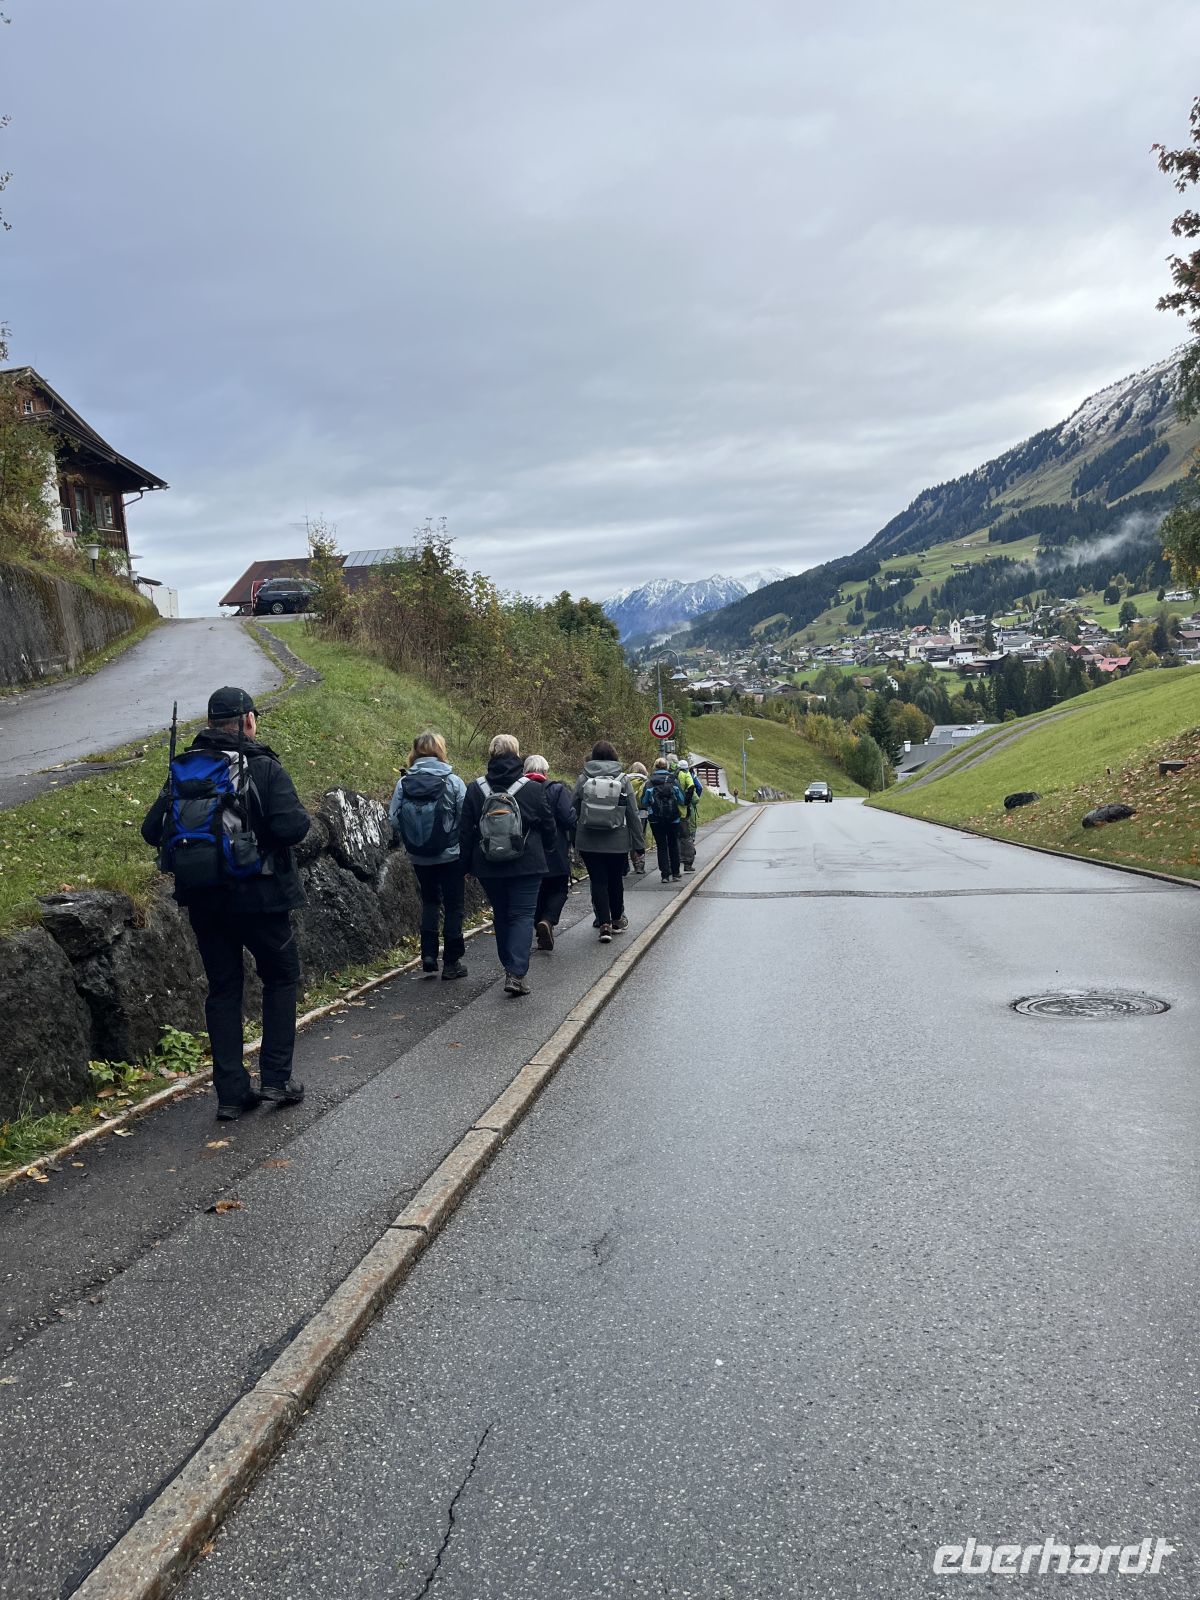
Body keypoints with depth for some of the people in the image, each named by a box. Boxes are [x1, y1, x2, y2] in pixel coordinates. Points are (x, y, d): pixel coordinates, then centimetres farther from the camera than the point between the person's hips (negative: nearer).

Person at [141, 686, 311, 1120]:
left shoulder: (183, 770, 5)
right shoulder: (263, 767, -11)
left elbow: (152, 831, 3)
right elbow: (291, 828, -21)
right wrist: (300, 815, 1)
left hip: (202, 900, 4)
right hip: (257, 897, -4)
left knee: (222, 988, 12)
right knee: (281, 978, 14)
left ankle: (231, 1092, 13)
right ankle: (276, 1078, 10)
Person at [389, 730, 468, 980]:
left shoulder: (404, 782, -5)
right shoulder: (453, 781, -11)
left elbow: (393, 819, -5)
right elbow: (466, 818, -10)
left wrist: (406, 842, 13)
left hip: (419, 857, 3)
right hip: (450, 856, -3)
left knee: (429, 902, 21)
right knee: (453, 905, 10)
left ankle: (428, 957, 13)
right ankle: (451, 962, 15)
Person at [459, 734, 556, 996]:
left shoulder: (475, 789, -1)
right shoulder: (533, 789, -7)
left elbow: (466, 832, 3)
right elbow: (548, 827, 2)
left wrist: (469, 862, 13)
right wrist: (549, 848, 22)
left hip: (488, 867, 3)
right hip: (526, 865, -3)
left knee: (501, 915, 17)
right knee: (522, 915, 0)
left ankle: (510, 968, 26)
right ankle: (516, 973, -13)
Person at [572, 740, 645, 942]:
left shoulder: (584, 779, -3)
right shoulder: (623, 780, -3)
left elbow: (573, 810, 0)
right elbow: (633, 814, -1)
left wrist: (573, 839, 11)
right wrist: (638, 843, 5)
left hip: (588, 842, 0)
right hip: (618, 842, 1)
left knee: (598, 881, 5)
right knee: (615, 880, 17)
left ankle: (605, 924, -5)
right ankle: (617, 920, 32)